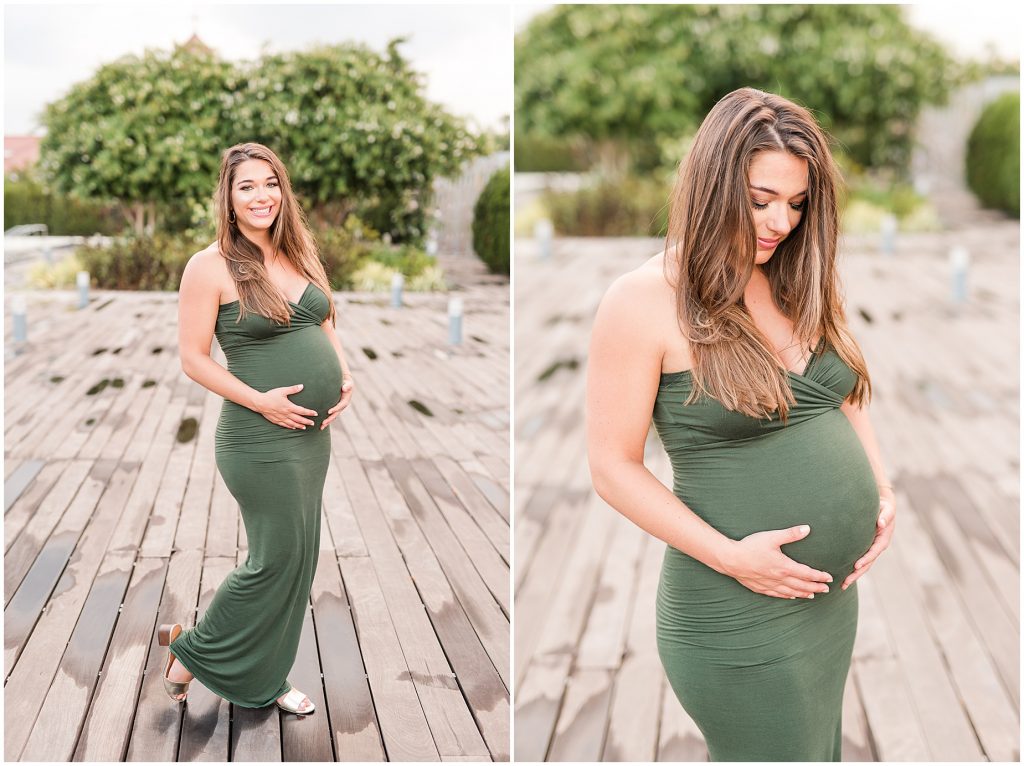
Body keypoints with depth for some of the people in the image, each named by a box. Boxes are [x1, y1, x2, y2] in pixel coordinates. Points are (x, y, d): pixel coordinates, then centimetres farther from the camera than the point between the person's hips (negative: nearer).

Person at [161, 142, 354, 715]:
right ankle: (192, 652, 24)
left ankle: (264, 680, 30)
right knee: (276, 559, 0)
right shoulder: (211, 266, -10)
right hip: (261, 439, -7)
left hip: (315, 433, 7)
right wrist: (260, 400, -18)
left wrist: (346, 378, 3)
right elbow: (193, 359, -9)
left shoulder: (300, 255, 10)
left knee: (299, 558, 13)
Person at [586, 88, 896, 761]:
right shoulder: (644, 302, -15)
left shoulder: (799, 283, 6)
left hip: (838, 592, 8)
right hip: (741, 613, -7)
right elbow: (613, 468, -13)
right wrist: (730, 555, -19)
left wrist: (884, 493, 3)